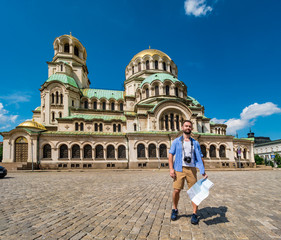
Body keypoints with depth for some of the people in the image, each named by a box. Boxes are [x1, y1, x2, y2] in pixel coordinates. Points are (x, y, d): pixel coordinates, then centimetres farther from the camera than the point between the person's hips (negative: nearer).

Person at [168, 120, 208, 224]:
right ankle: (174, 210, 19)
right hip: (179, 169, -2)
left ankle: (194, 214, 12)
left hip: (191, 169, 2)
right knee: (176, 190, -4)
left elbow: (200, 158, 13)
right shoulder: (176, 141, 9)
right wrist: (171, 168, -7)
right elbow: (171, 154, 4)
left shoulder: (195, 143, 14)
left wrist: (203, 171, 4)